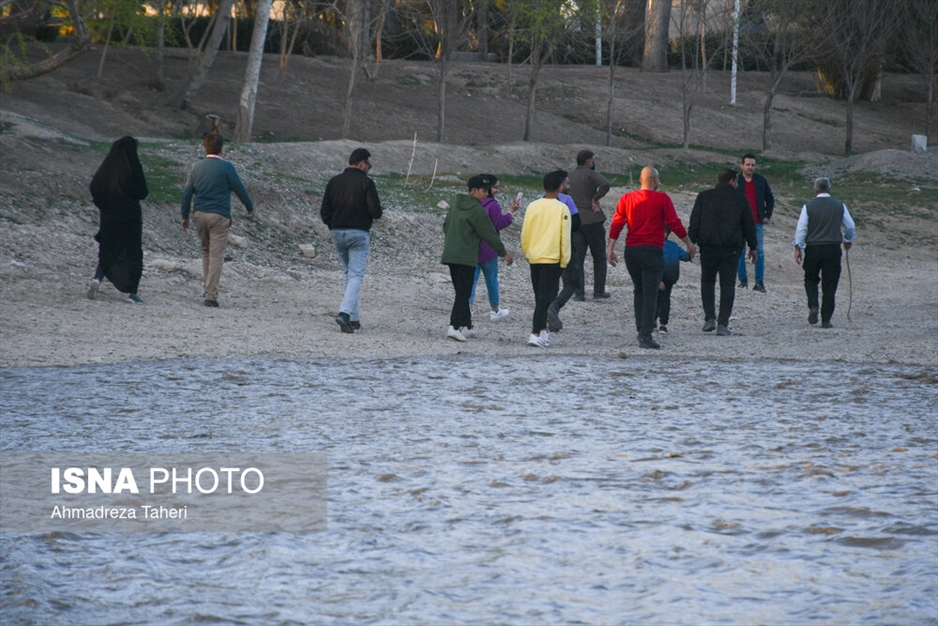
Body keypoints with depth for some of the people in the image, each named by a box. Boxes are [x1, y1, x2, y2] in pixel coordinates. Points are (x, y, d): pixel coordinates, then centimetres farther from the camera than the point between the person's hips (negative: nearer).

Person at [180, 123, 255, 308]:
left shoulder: (197, 167, 6)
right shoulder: (226, 167, -9)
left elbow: (187, 193, 10)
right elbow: (239, 189, -4)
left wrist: (185, 216, 19)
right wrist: (250, 208, 12)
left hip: (199, 215, 5)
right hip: (219, 216, -5)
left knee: (206, 251, 21)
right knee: (216, 255, -3)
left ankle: (207, 288, 23)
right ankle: (211, 295, -6)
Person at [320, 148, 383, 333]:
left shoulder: (334, 182, 8)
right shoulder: (365, 182, -8)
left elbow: (324, 211, 6)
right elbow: (375, 211, -14)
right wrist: (379, 212, 8)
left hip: (337, 233, 5)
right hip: (358, 234, -5)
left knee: (349, 273, 15)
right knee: (356, 275, -5)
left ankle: (353, 318, 13)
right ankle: (345, 312, -24)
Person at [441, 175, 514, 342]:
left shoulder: (455, 204, 12)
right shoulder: (476, 210, -12)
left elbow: (446, 226, 21)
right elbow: (490, 234, -9)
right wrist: (504, 253, 0)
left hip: (450, 255, 8)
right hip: (466, 257, -8)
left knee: (461, 292, 13)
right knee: (463, 293, -8)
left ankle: (466, 326, 15)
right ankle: (455, 326, -18)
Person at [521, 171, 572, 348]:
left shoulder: (532, 206, 3)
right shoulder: (562, 209, -8)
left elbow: (524, 234, 7)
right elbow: (565, 238, -8)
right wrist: (564, 261, -1)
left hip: (534, 258, 4)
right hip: (552, 259, -4)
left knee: (540, 296, 17)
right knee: (546, 297, -5)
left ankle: (542, 329, 22)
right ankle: (536, 333, -15)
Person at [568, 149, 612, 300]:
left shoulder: (569, 176, 10)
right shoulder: (591, 174, -9)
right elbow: (605, 184, -27)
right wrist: (595, 199, -13)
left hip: (575, 222, 4)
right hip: (592, 220, -4)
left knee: (577, 258, 5)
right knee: (599, 257, 9)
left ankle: (579, 293, -1)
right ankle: (599, 291, 8)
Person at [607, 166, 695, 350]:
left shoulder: (626, 199, 6)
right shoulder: (662, 199, -4)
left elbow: (616, 224, 1)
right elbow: (674, 223, -4)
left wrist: (610, 248, 2)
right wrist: (689, 244, 6)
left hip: (631, 251, 4)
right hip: (652, 251, -4)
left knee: (638, 291, 19)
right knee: (650, 294, -5)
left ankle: (640, 330, 16)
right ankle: (646, 335, -13)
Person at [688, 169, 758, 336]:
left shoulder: (703, 197, 5)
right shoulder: (739, 200, 3)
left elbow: (694, 222, 1)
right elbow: (749, 225, 8)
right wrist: (752, 247, 17)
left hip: (708, 247, 1)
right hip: (731, 248, -1)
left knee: (707, 281, 15)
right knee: (727, 285, 2)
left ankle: (709, 318, 2)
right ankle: (723, 324, -4)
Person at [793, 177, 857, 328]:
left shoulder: (808, 206, -3)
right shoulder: (839, 206, 2)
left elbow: (801, 228, -6)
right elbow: (850, 226, 8)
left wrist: (798, 248, 2)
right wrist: (848, 240, 27)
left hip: (813, 248, -1)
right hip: (833, 248, 1)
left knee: (811, 279, 17)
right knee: (829, 285, 4)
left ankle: (813, 306, -7)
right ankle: (826, 320, 3)